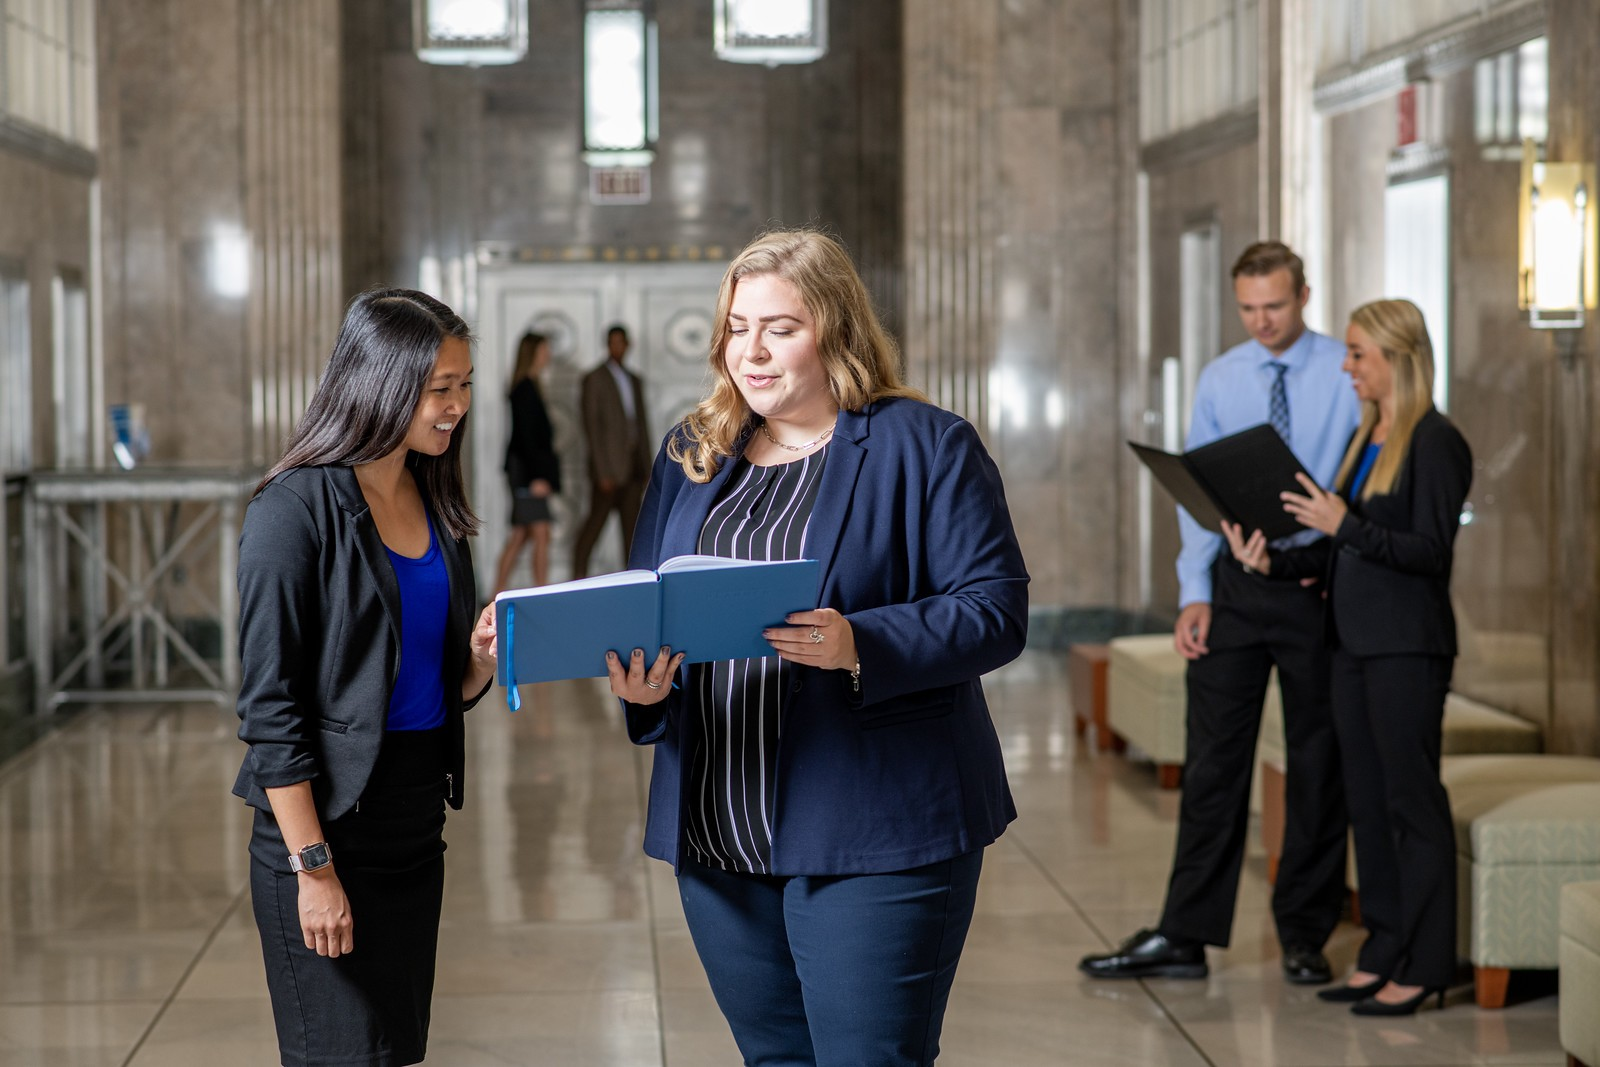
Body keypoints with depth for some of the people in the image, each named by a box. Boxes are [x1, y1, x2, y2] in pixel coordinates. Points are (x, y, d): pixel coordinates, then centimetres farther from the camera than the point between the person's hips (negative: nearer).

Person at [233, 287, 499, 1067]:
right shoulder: (296, 508, -12)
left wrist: (482, 657, -6)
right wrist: (312, 867, -18)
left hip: (416, 828, 7)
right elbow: (269, 706, -15)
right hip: (325, 832, -7)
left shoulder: (432, 504, 10)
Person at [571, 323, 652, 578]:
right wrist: (602, 471, -14)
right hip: (610, 464, -6)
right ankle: (579, 574, 3)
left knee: (631, 523, 4)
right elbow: (591, 426, -8)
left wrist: (646, 466, 11)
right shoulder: (594, 379, -2)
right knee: (596, 521, -5)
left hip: (633, 464, 6)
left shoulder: (634, 380, 17)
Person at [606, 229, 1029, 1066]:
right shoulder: (690, 456, 14)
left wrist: (860, 647, -25)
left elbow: (995, 609, -10)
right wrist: (640, 681, -6)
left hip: (873, 838, -5)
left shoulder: (928, 447, -2)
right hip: (716, 839, 6)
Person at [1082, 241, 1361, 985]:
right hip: (1233, 587, 2)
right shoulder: (1220, 380, 6)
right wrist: (1194, 593, -2)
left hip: (1317, 586, -2)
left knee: (1317, 768, 7)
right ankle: (1184, 937, 5)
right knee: (1212, 764, 1)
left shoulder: (1349, 377, -3)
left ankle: (1304, 937, 18)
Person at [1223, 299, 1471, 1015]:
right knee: (1367, 800, 11)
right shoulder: (1366, 439, 15)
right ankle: (1384, 954, 19)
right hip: (1354, 641, 9)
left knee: (1413, 800, -3)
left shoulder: (1436, 444, -10)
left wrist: (1345, 525, -21)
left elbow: (1432, 551, -17)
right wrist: (1271, 562, 1)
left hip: (1408, 647, -9)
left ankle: (1425, 966, 3)